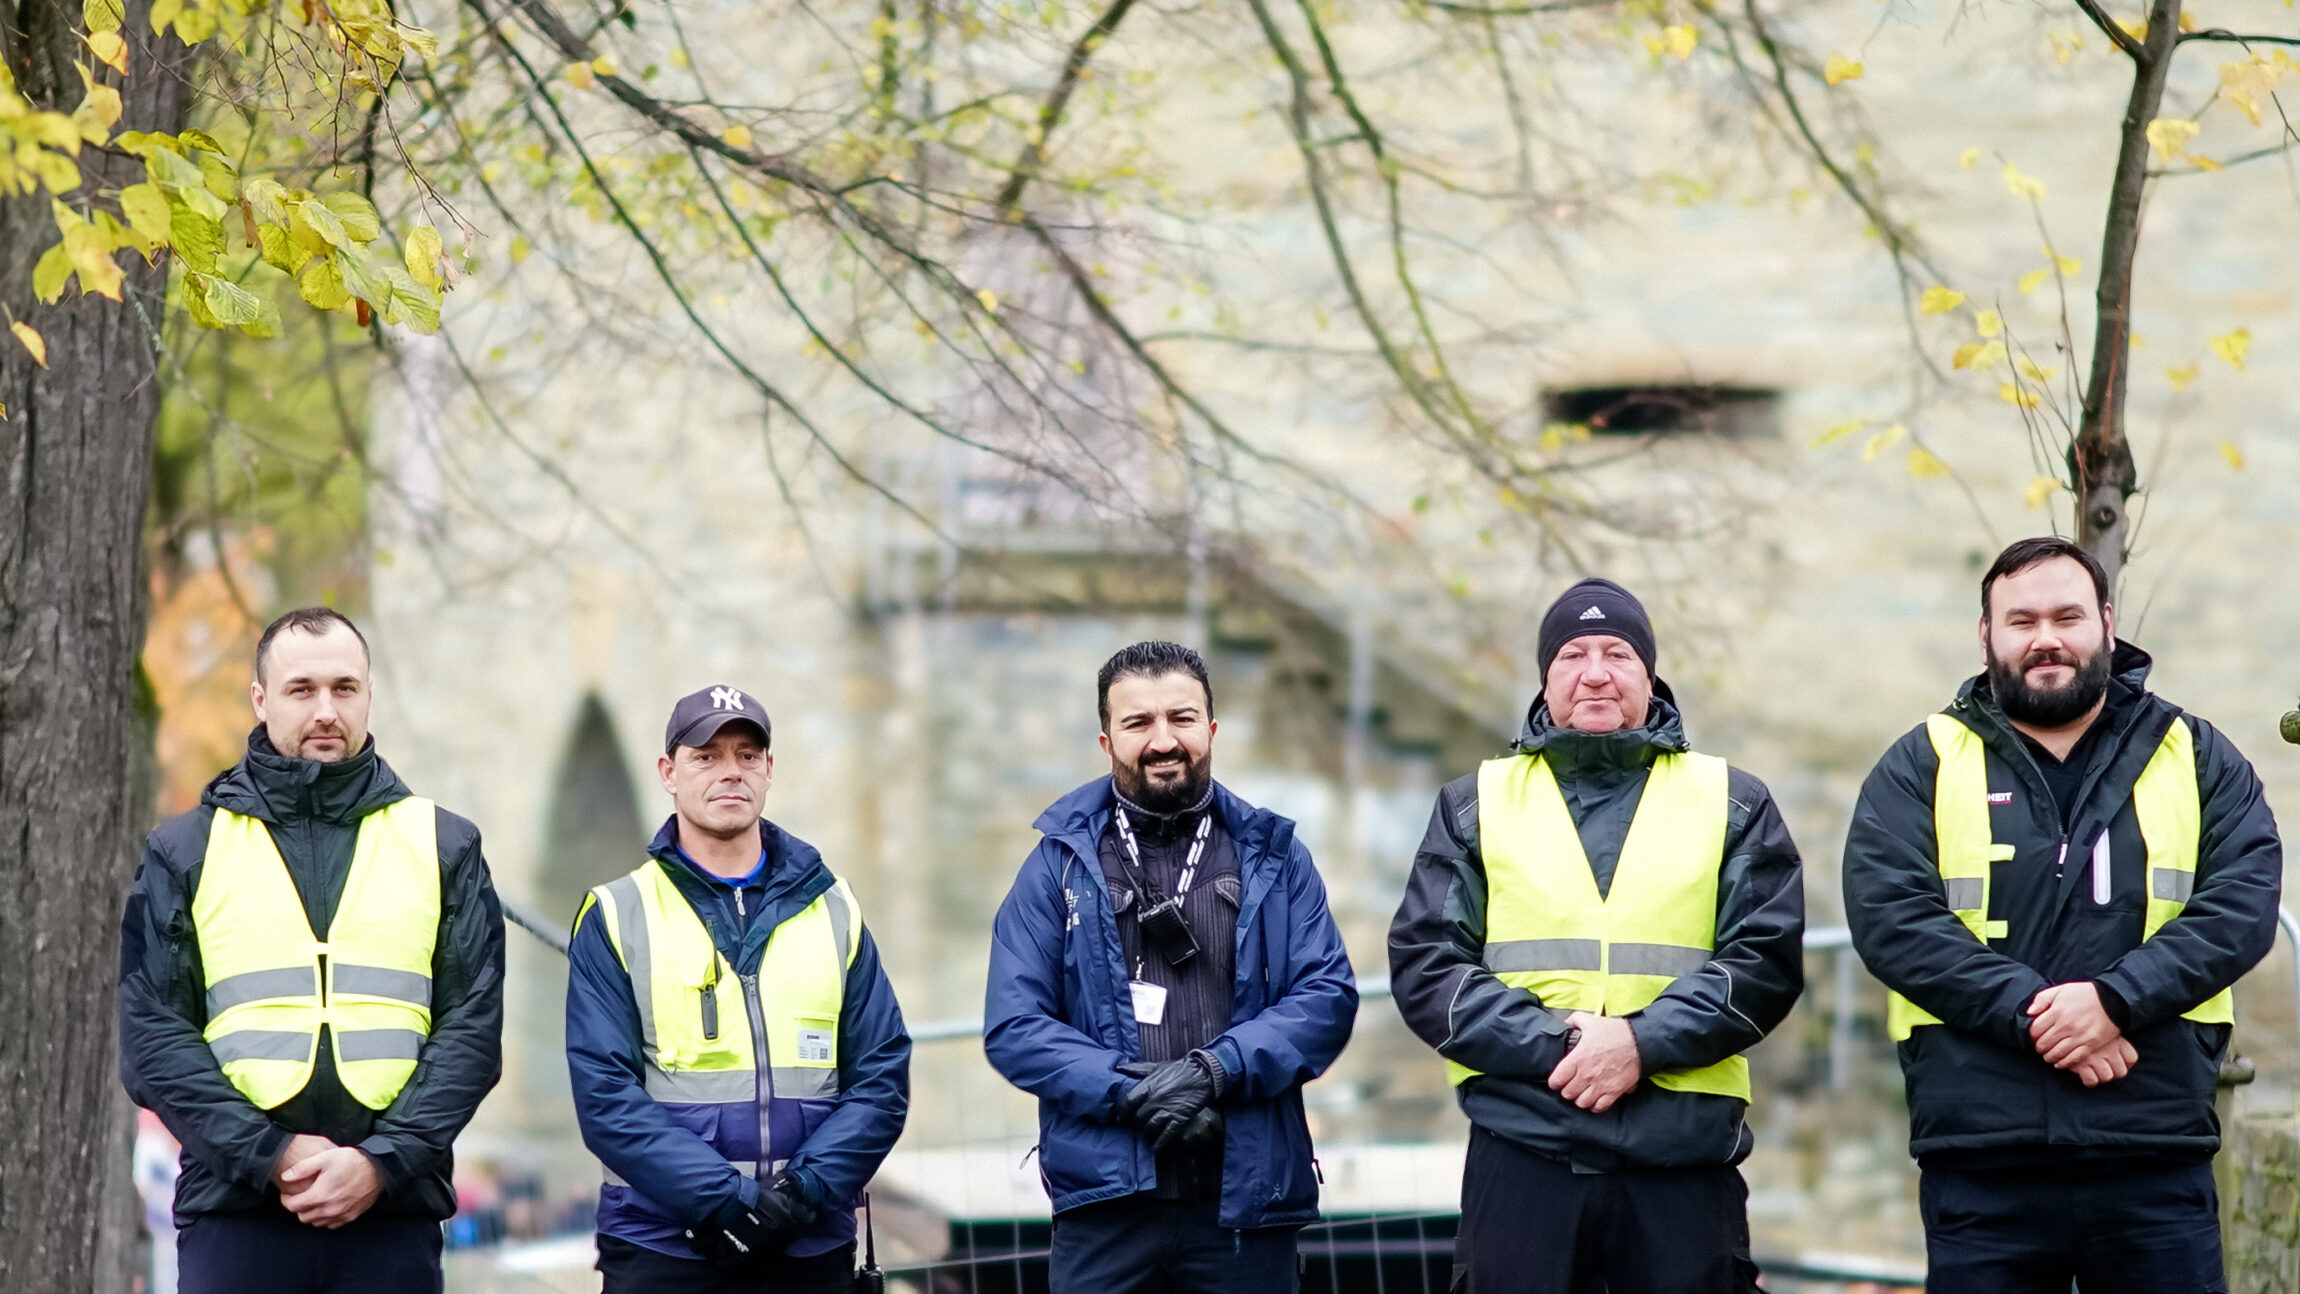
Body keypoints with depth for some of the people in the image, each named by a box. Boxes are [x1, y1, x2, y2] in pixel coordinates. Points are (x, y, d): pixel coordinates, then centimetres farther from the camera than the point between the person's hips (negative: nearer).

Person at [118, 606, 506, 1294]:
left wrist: (382, 1161, -11)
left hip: (392, 1214, 1)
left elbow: (472, 1030, 3)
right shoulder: (184, 850, 9)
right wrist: (270, 1155, -11)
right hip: (233, 1215, -1)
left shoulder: (444, 846, 11)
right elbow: (153, 1037, 1)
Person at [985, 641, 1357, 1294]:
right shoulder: (1062, 863, 6)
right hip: (1105, 1204, -1)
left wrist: (1215, 1069, -14)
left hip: (1246, 1196, 1)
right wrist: (1133, 1092, -15)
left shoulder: (1272, 857, 11)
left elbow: (1329, 996, 1)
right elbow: (1013, 1027, -1)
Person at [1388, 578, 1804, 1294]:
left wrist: (1645, 1043, -13)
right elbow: (1423, 965, 3)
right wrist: (1550, 1045, -11)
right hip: (1520, 1154, 0)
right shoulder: (1477, 803, 14)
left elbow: (1767, 960, 1)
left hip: (1685, 1160, 0)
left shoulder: (1732, 803, 13)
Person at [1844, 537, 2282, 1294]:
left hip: (2158, 1154, 1)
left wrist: (2115, 998, -16)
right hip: (1981, 1160, -1)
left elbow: (2244, 900, -2)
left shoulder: (2196, 757, 12)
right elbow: (1890, 916, -5)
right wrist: (2032, 1012, -17)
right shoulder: (1923, 765, 8)